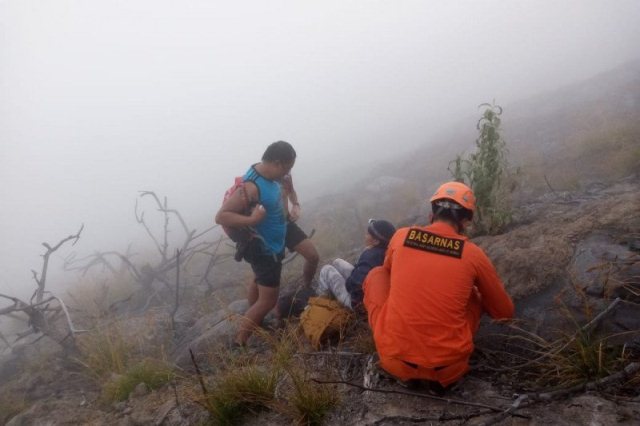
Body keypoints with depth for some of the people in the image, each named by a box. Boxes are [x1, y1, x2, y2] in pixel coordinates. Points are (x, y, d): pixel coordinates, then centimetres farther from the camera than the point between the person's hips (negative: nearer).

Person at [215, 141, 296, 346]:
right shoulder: (251, 186, -34)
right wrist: (251, 220, -42)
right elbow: (221, 216, -34)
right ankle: (238, 344, 8)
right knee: (268, 300, -3)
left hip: (271, 244, 10)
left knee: (259, 280, 29)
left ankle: (254, 322, 52)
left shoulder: (267, 174, -8)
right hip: (264, 249, -10)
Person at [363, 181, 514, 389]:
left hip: (394, 358, 0)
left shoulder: (401, 235, 1)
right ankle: (441, 370, 12)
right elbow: (504, 312, 13)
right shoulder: (473, 254, -2)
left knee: (377, 274, 19)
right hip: (447, 368, 0)